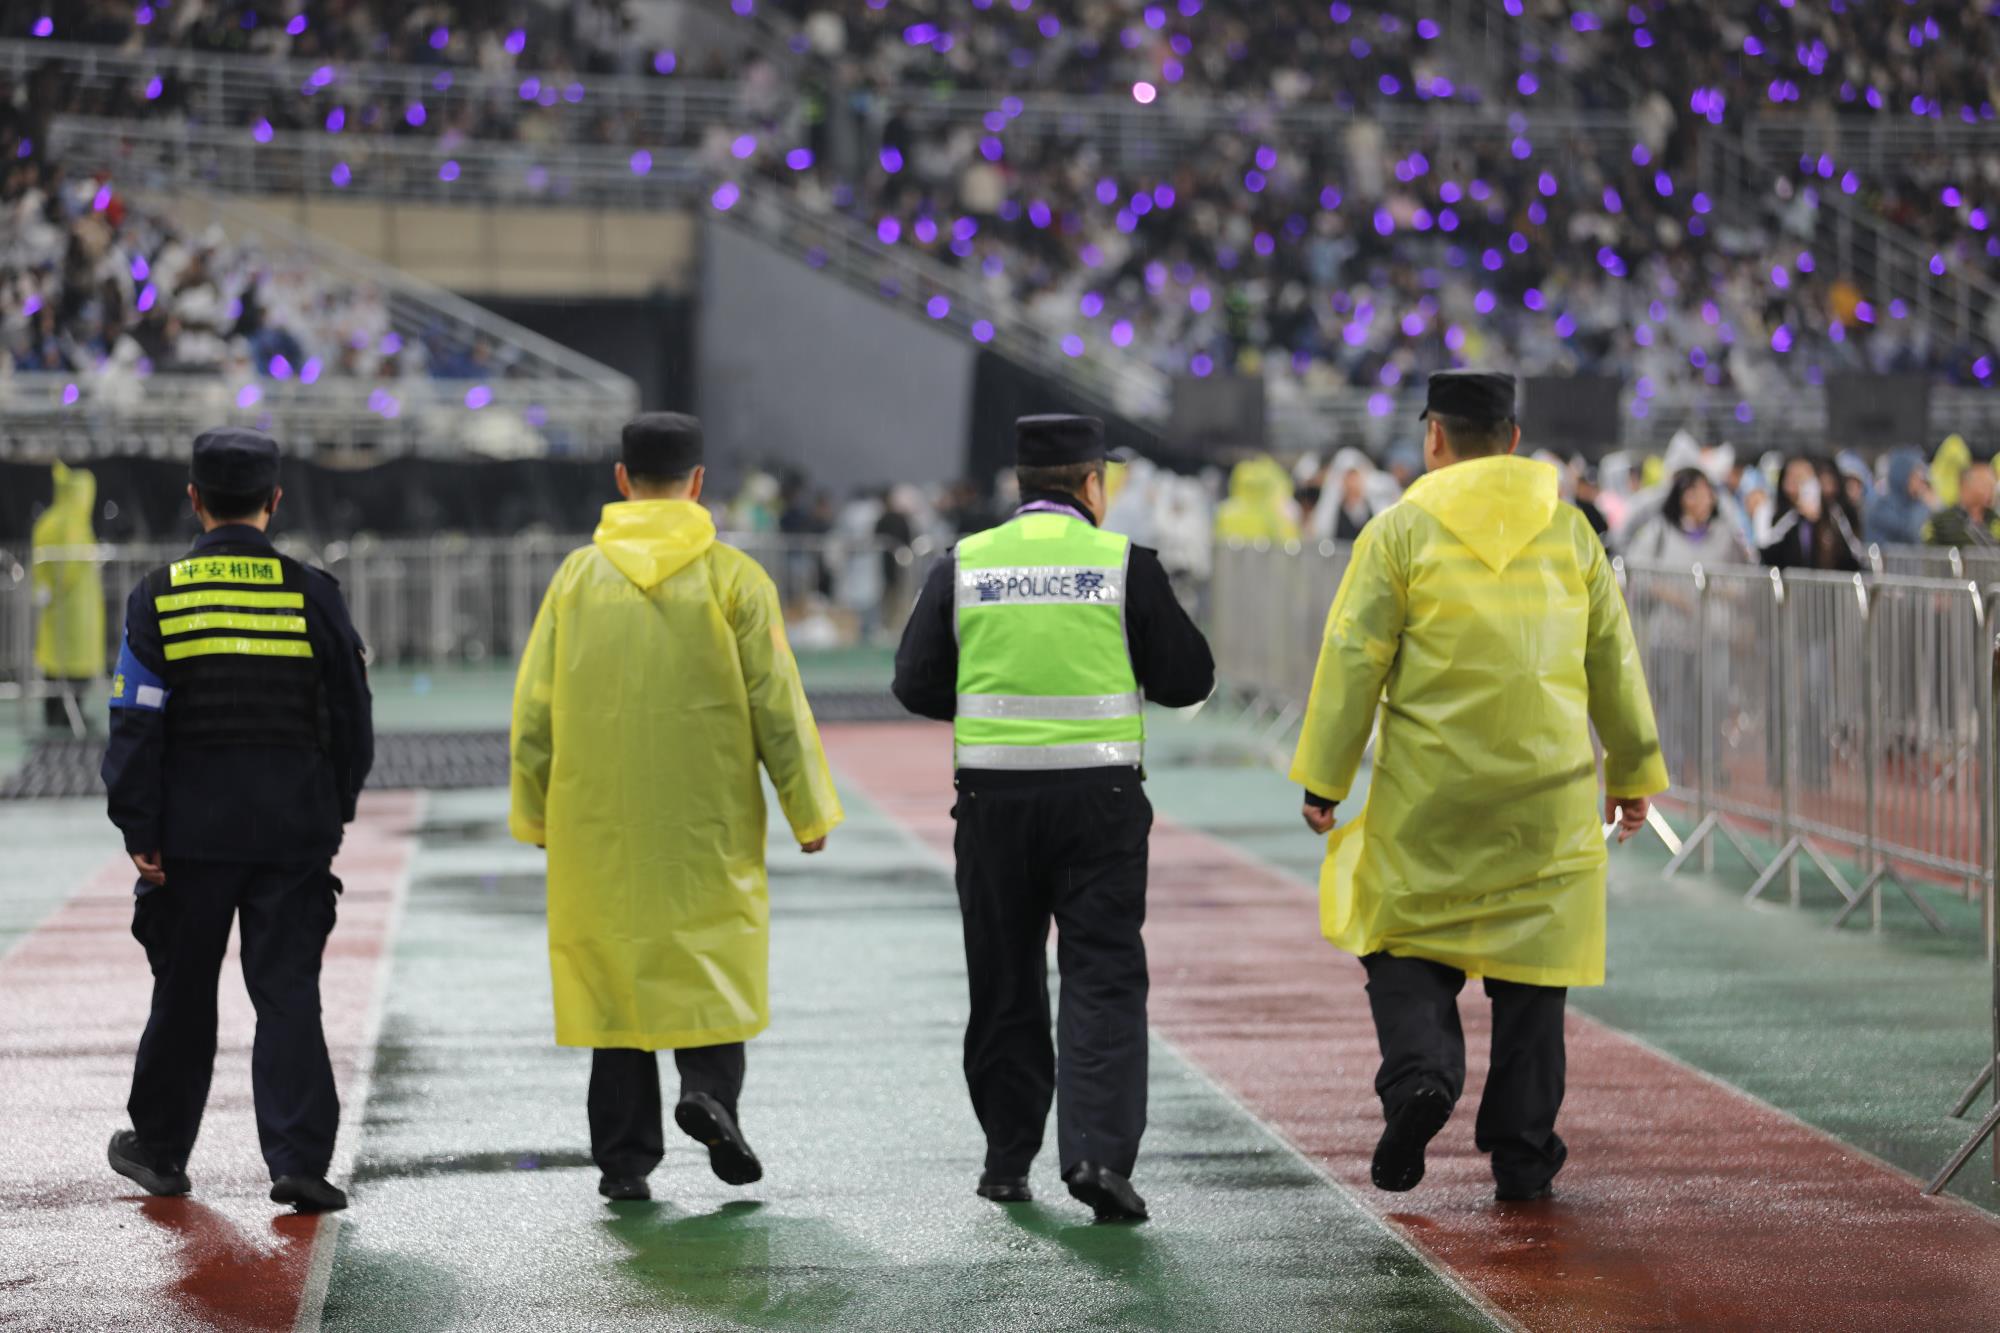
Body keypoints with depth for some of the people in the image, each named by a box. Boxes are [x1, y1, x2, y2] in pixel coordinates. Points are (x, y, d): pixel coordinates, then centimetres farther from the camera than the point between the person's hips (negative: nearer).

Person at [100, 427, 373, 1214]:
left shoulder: (159, 597, -3)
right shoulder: (312, 594, -2)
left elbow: (136, 727, -6)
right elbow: (352, 720, 3)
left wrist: (140, 833, -2)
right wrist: (333, 812, 15)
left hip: (192, 832, 0)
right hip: (294, 830, 0)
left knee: (183, 992, 14)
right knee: (288, 993, 2)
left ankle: (159, 1148, 27)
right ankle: (299, 1162, -5)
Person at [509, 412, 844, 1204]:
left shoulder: (577, 577, 3)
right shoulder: (733, 577, -3)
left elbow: (535, 706, 5)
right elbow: (777, 702, -3)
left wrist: (533, 811, 14)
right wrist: (808, 809, 4)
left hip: (598, 820, 2)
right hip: (709, 824, -2)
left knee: (612, 966, 7)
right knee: (713, 957, 11)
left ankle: (623, 1157, 7)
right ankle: (708, 1085, -14)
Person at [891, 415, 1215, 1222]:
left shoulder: (963, 564, 3)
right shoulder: (1124, 563, -2)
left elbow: (917, 684, 3)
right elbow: (1188, 680, 0)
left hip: (994, 794, 2)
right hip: (1100, 794, -2)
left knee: (1005, 981, 12)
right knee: (1104, 976, 1)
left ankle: (1008, 1160, 18)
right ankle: (1100, 1152, -13)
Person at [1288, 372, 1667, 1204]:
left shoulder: (1402, 530, -2)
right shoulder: (1568, 528, 7)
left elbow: (1354, 658, -6)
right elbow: (1612, 657, 10)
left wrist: (1322, 778, -2)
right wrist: (1634, 766, 19)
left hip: (1427, 792, -2)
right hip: (1547, 791, 2)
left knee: (1404, 945, 11)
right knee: (1532, 955, 8)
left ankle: (1420, 1073, -15)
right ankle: (1523, 1152, 8)